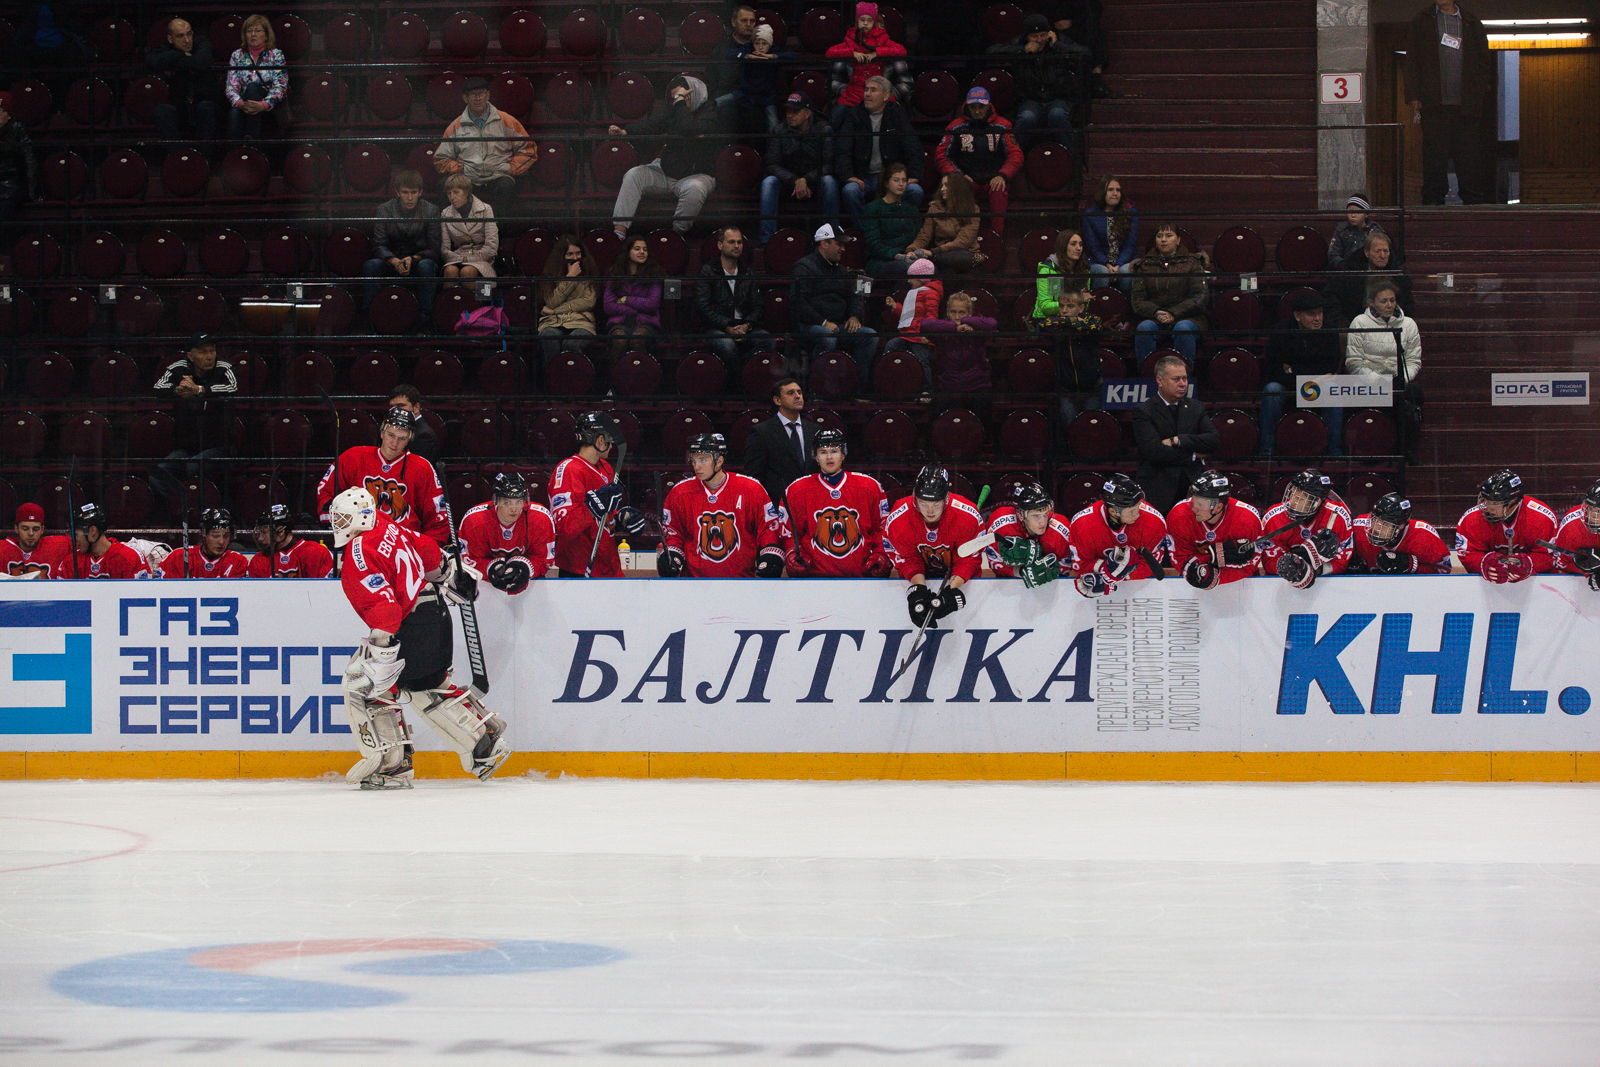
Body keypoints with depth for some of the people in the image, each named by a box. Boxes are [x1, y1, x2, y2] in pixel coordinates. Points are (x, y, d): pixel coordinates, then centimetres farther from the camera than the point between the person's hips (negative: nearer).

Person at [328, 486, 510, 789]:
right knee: (429, 687, 26)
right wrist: (448, 574, 41)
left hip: (412, 628, -10)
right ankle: (486, 743, 32)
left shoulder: (360, 553, -21)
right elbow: (429, 551, 22)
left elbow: (384, 605, -30)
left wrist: (379, 653, -33)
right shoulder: (389, 529, 7)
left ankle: (391, 767, -2)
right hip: (437, 614, 10)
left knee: (362, 685, -3)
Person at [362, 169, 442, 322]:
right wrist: (394, 261, -26)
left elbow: (434, 250, -4)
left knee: (426, 266, -36)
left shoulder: (431, 211, -2)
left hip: (419, 261, -1)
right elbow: (379, 246, -5)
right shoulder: (384, 210, 2)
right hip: (392, 265, 1)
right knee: (370, 265, -28)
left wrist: (413, 259, -23)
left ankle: (426, 315, -30)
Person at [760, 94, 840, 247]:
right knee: (768, 182, -27)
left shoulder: (824, 130, -8)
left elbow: (829, 165, -14)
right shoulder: (778, 130, -2)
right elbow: (772, 165, -8)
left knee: (829, 181, -34)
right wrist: (795, 181, -23)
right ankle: (767, 240, -32)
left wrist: (805, 180, -27)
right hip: (789, 182, 2)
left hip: (815, 182, -2)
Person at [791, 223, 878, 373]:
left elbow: (855, 297, 28)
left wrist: (854, 316, 5)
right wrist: (823, 322, -19)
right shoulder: (804, 267, -3)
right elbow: (798, 303, -13)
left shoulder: (840, 269, 24)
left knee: (870, 336, -13)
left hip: (839, 325, 7)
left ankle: (861, 382, -14)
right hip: (809, 325, -7)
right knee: (827, 338, -39)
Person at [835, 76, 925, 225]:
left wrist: (913, 175, -12)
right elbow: (842, 150, -3)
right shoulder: (853, 116, 6)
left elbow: (913, 147, 4)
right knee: (850, 190, -34)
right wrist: (848, 176, -21)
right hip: (864, 178, -1)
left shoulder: (898, 115, 9)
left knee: (915, 191, -28)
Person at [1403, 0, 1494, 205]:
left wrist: (1483, 97, 3)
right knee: (1435, 157, -4)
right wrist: (1413, 96, -3)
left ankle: (1474, 203, 3)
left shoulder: (1473, 25, 15)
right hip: (1435, 106, -1)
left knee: (1471, 157, -1)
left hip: (1467, 106, 1)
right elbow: (1411, 62, 8)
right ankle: (1434, 201, 1)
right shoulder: (1421, 23, 12)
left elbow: (1484, 63, 15)